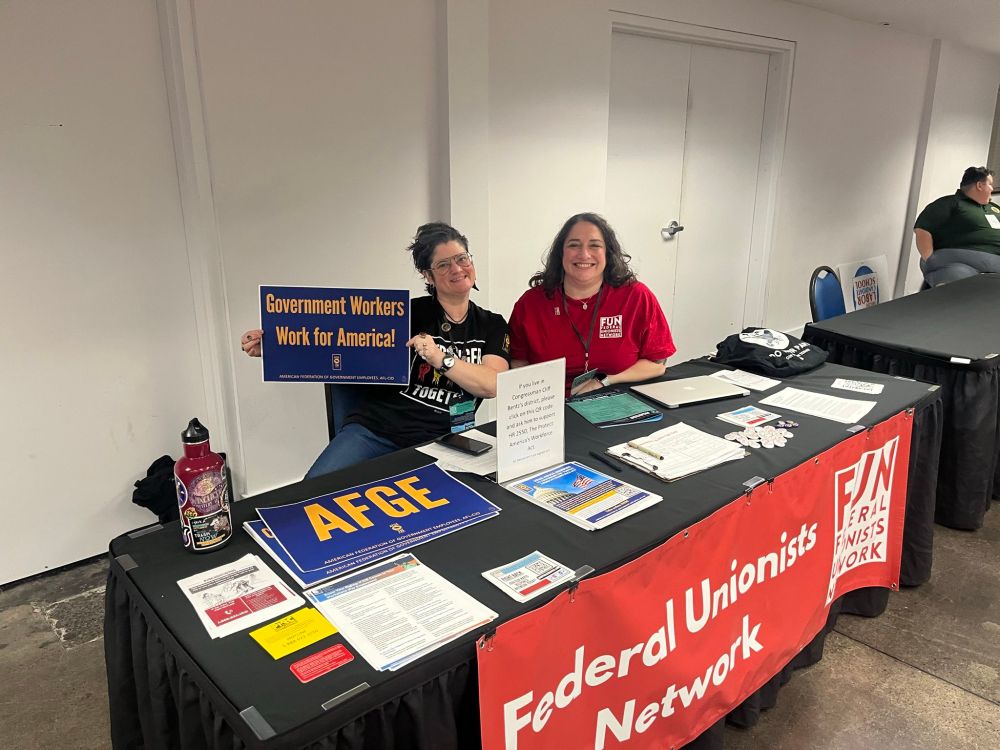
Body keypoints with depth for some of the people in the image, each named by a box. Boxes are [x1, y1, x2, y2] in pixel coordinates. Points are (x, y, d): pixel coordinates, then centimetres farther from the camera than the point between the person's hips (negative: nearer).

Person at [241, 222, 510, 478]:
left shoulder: (493, 325, 10)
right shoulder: (410, 312, 4)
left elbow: (492, 385, -4)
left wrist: (441, 358, -17)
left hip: (436, 442, 1)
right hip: (373, 428, -1)